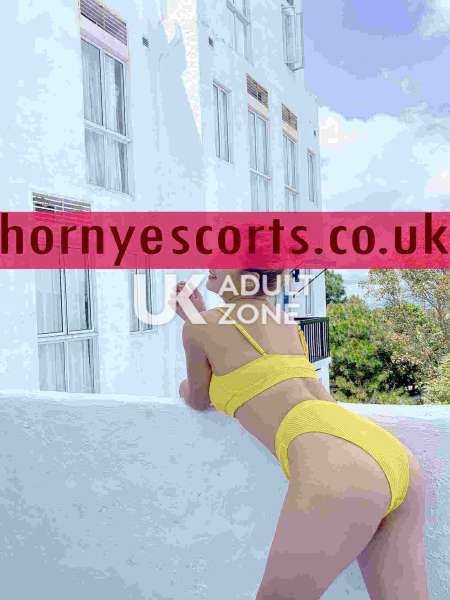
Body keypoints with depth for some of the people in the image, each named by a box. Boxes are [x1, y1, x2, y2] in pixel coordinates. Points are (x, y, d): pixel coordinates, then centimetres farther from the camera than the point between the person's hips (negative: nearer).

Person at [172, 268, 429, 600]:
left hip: (336, 472, -8)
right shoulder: (284, 321, 32)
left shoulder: (198, 327, 13)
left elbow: (199, 401, 31)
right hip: (396, 459, 8)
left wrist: (184, 387, 55)